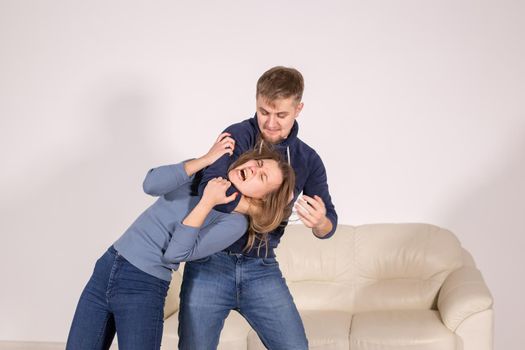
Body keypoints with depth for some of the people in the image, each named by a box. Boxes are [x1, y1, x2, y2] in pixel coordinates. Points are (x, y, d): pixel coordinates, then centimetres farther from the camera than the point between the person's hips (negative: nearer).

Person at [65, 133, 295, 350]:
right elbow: (151, 185, -13)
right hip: (106, 267, 5)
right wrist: (206, 159, -12)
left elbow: (175, 253, -20)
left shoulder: (235, 222, -9)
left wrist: (207, 202, -18)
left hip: (143, 286, -5)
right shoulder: (204, 171, 6)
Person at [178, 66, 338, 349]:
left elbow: (330, 223, -1)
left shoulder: (308, 160, 4)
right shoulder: (238, 136, -10)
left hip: (262, 269, 3)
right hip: (210, 264, -3)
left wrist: (319, 223, -25)